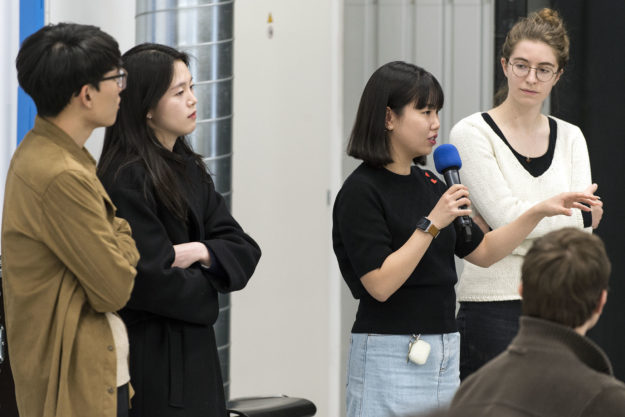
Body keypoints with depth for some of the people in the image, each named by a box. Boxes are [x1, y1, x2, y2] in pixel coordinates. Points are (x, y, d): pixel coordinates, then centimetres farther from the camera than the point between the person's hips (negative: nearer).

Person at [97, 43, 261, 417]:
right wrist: (205, 291, -2)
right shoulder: (126, 179, -16)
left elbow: (244, 250, 8)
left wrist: (200, 252, -13)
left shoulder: (190, 170, 11)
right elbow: (149, 279, -20)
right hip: (150, 356, -8)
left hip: (195, 354, 8)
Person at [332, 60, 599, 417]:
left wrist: (540, 211, 11)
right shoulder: (360, 192, -11)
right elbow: (380, 284, -19)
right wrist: (431, 224, -20)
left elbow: (483, 252, 18)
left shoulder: (427, 184, 13)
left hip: (443, 354, 8)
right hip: (389, 355, -8)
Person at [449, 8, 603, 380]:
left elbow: (584, 231, -1)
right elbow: (506, 218, -14)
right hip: (494, 305, -5)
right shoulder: (473, 133, -5)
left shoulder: (570, 137, 11)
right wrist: (580, 210, -4)